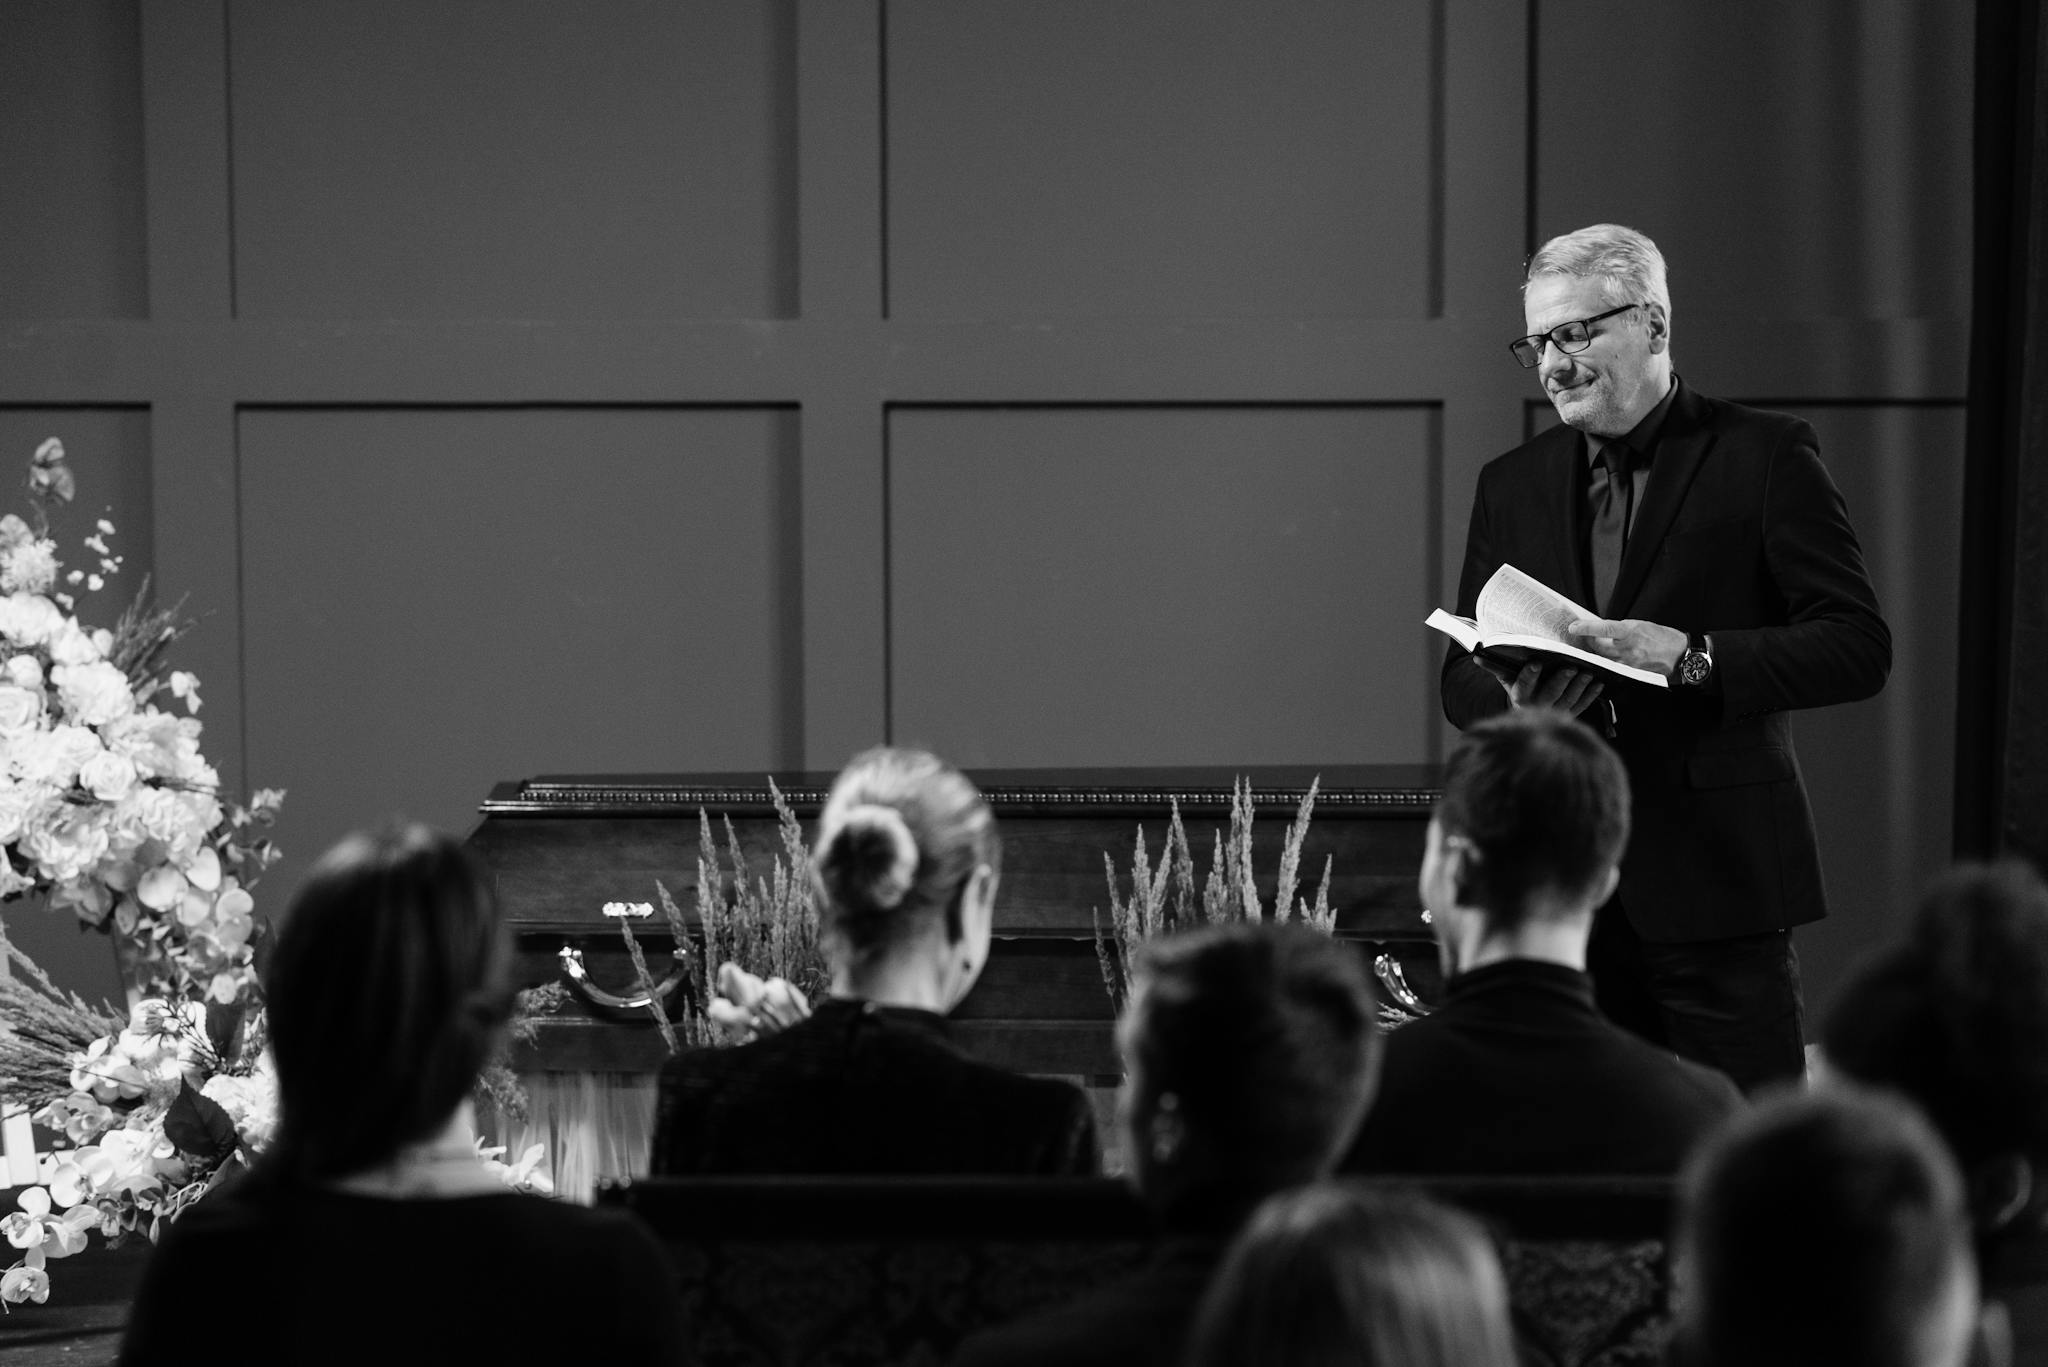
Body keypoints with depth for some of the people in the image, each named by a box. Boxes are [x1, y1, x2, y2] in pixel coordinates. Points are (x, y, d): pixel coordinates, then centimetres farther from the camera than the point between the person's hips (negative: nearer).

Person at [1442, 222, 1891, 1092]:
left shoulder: (1766, 458, 0)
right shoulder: (1512, 484, 15)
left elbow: (1858, 647, -6)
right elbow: (1462, 678, 15)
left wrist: (1692, 657, -19)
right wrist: (1514, 699, -9)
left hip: (1718, 888, -4)